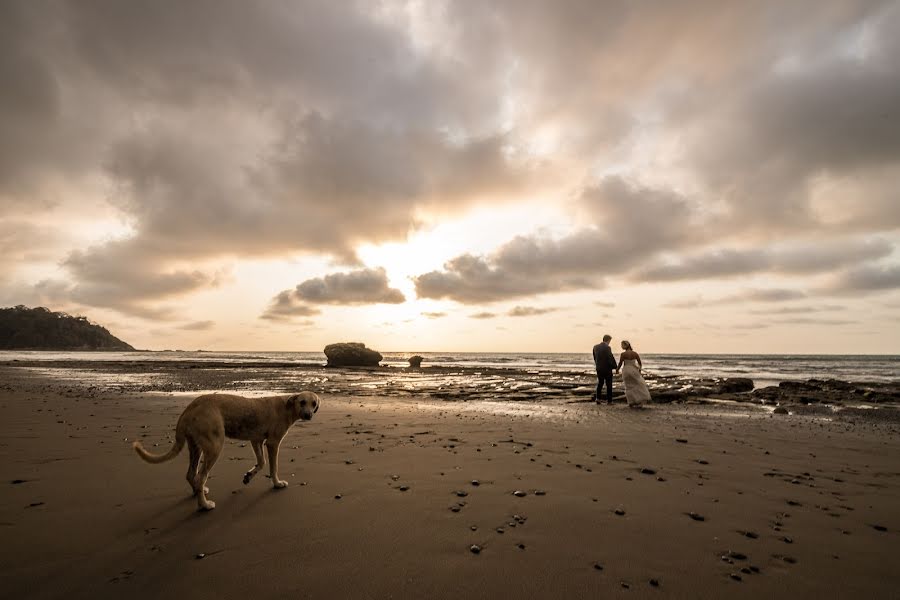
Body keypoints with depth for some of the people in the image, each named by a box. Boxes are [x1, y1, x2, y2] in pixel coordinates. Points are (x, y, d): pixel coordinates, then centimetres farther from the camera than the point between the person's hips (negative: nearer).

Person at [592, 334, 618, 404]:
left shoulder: (595, 347, 2)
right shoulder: (607, 347, -17)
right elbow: (611, 358, -16)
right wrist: (616, 367, -6)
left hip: (599, 369, 5)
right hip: (607, 369, -5)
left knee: (600, 383, 17)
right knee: (609, 385, 6)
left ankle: (598, 398, 9)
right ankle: (609, 400, 10)